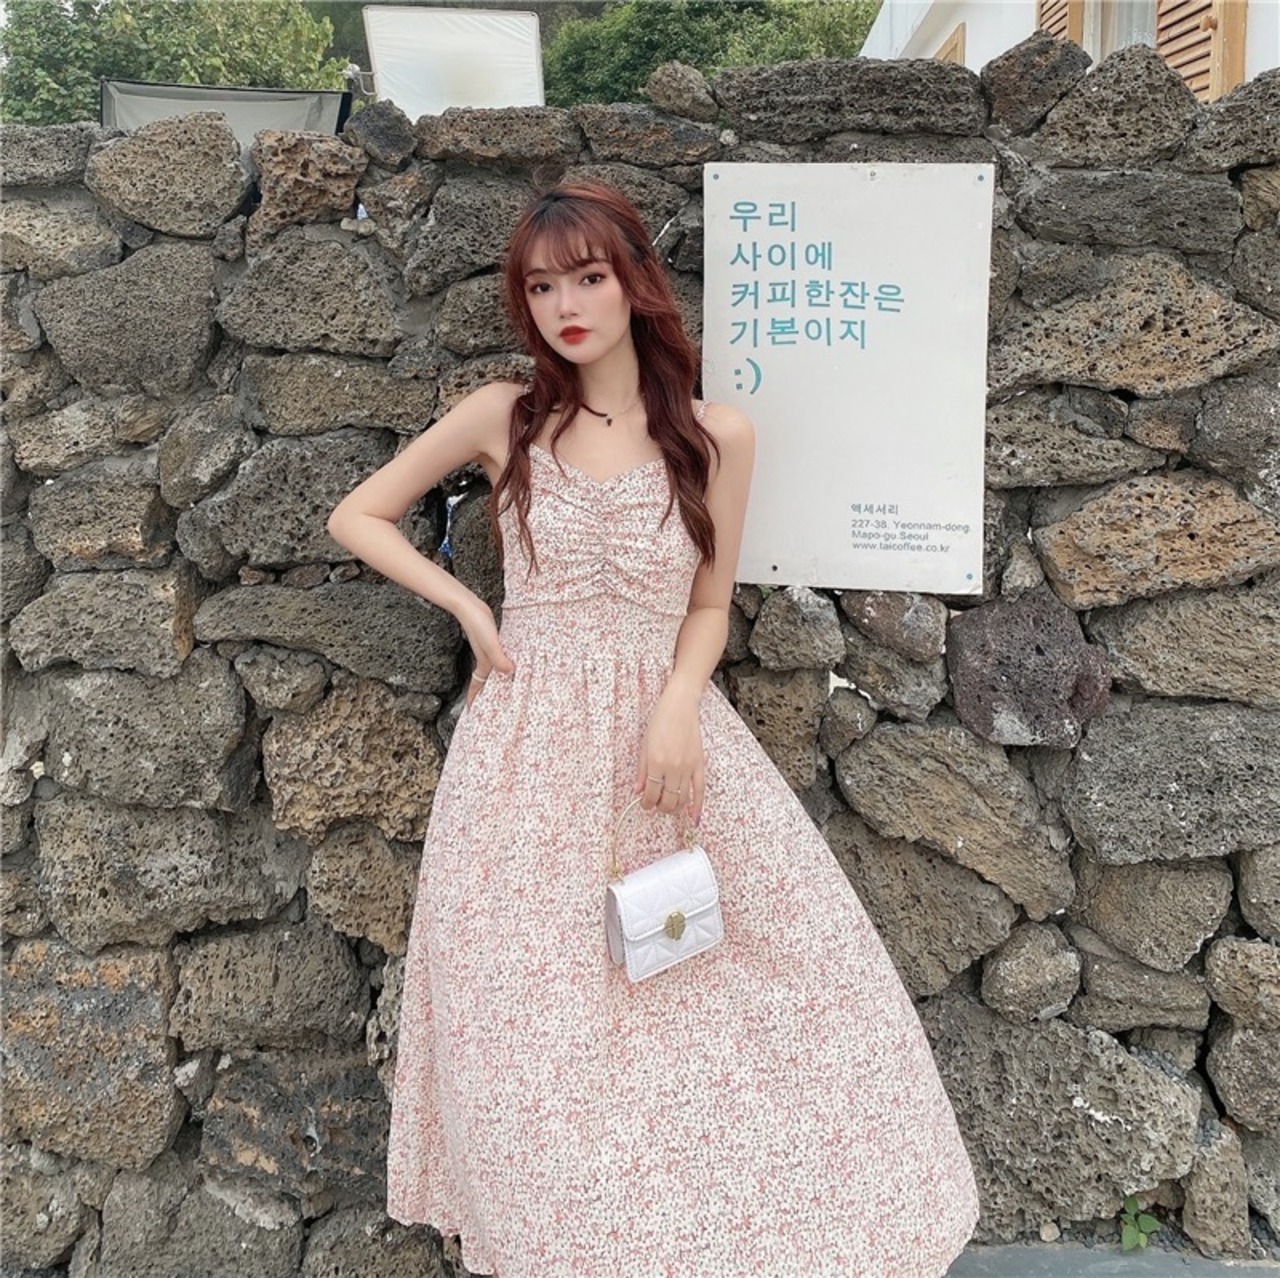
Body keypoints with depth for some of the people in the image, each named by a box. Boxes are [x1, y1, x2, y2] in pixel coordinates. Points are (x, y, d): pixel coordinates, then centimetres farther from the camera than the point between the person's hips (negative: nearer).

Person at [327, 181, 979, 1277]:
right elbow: (357, 517, 10)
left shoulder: (717, 437, 0)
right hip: (531, 748, 0)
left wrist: (677, 710, -11)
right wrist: (466, 607, -1)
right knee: (540, 1020, 5)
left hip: (665, 732, 1)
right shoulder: (503, 418, 0)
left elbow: (709, 607, 7)